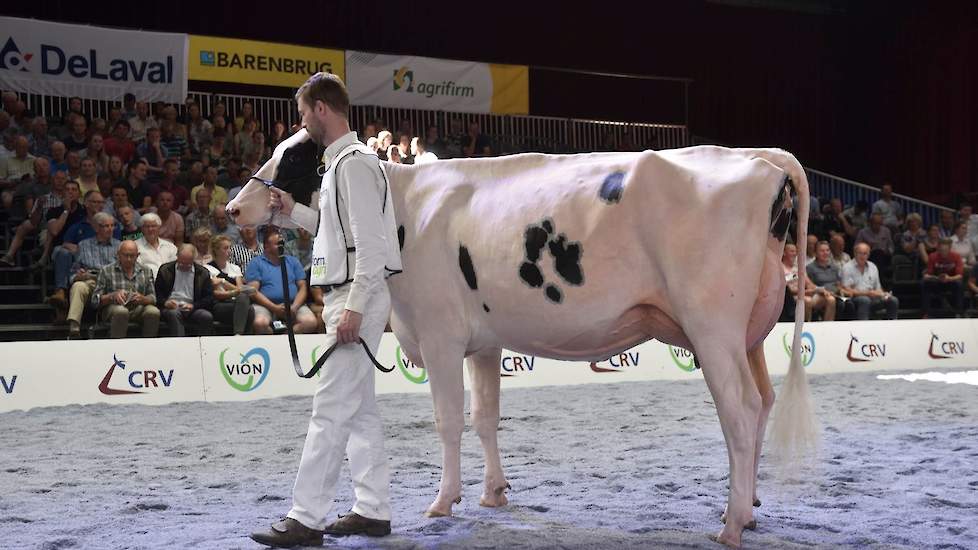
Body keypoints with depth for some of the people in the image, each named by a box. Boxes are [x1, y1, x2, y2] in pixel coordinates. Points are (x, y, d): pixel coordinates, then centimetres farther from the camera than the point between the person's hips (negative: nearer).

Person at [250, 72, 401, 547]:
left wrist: (354, 307, -23)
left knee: (331, 410, -9)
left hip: (356, 297, -10)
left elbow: (370, 241, -20)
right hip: (347, 297, 10)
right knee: (360, 410, 12)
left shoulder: (354, 162, -14)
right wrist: (293, 211, 17)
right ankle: (373, 510, 18)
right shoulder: (340, 161, 16)